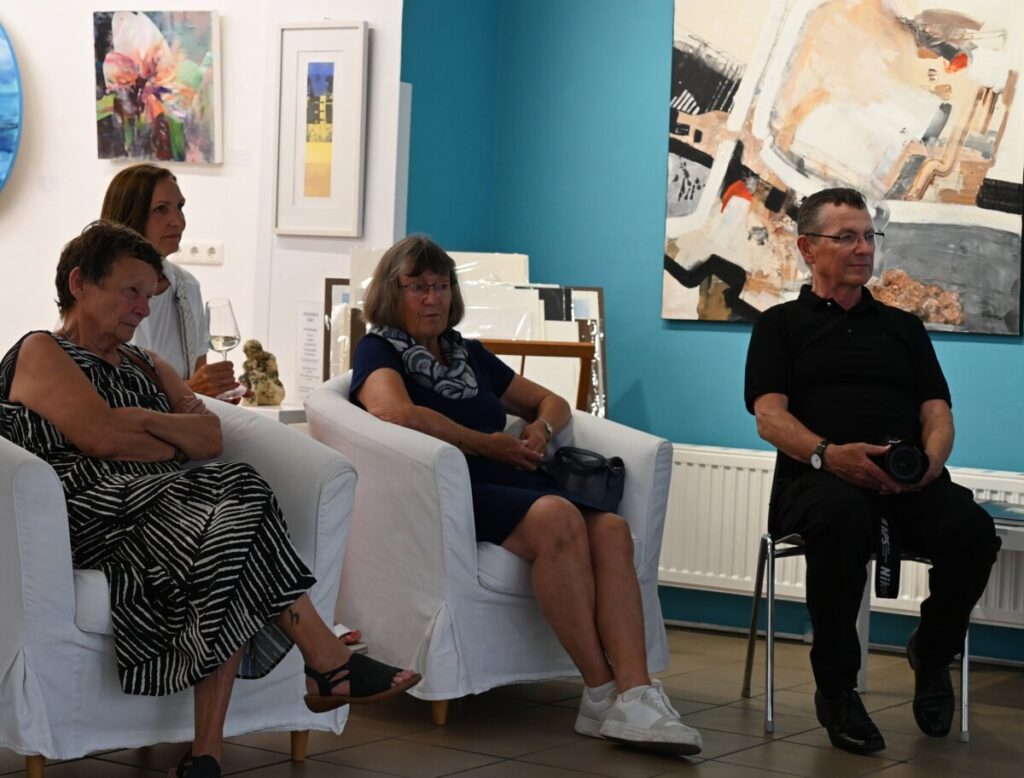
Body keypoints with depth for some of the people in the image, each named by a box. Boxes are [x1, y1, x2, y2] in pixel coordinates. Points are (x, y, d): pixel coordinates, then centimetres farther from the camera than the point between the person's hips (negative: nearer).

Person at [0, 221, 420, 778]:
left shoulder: (146, 366, 29)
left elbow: (211, 439, 11)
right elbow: (102, 438, -11)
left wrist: (140, 421, -5)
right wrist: (175, 442, 4)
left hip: (156, 503, 7)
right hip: (87, 510, -7)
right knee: (235, 491, -28)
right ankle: (327, 662, -25)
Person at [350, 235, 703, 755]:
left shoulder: (469, 355, 29)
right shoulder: (378, 351, 10)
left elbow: (551, 401, 35)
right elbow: (393, 410, -14)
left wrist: (541, 428, 10)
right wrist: (489, 444, -8)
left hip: (511, 488, 7)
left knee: (610, 529, -25)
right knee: (556, 517, -36)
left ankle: (636, 696, -39)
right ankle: (601, 695, -32)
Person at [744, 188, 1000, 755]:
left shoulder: (903, 327, 28)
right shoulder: (781, 324, 17)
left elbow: (937, 412, 16)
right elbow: (770, 416, 2)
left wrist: (930, 459, -10)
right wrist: (827, 453, -20)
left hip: (909, 478, 3)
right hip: (820, 474, -3)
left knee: (971, 529, -30)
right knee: (841, 518, -41)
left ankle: (932, 655, 2)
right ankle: (836, 687, -21)